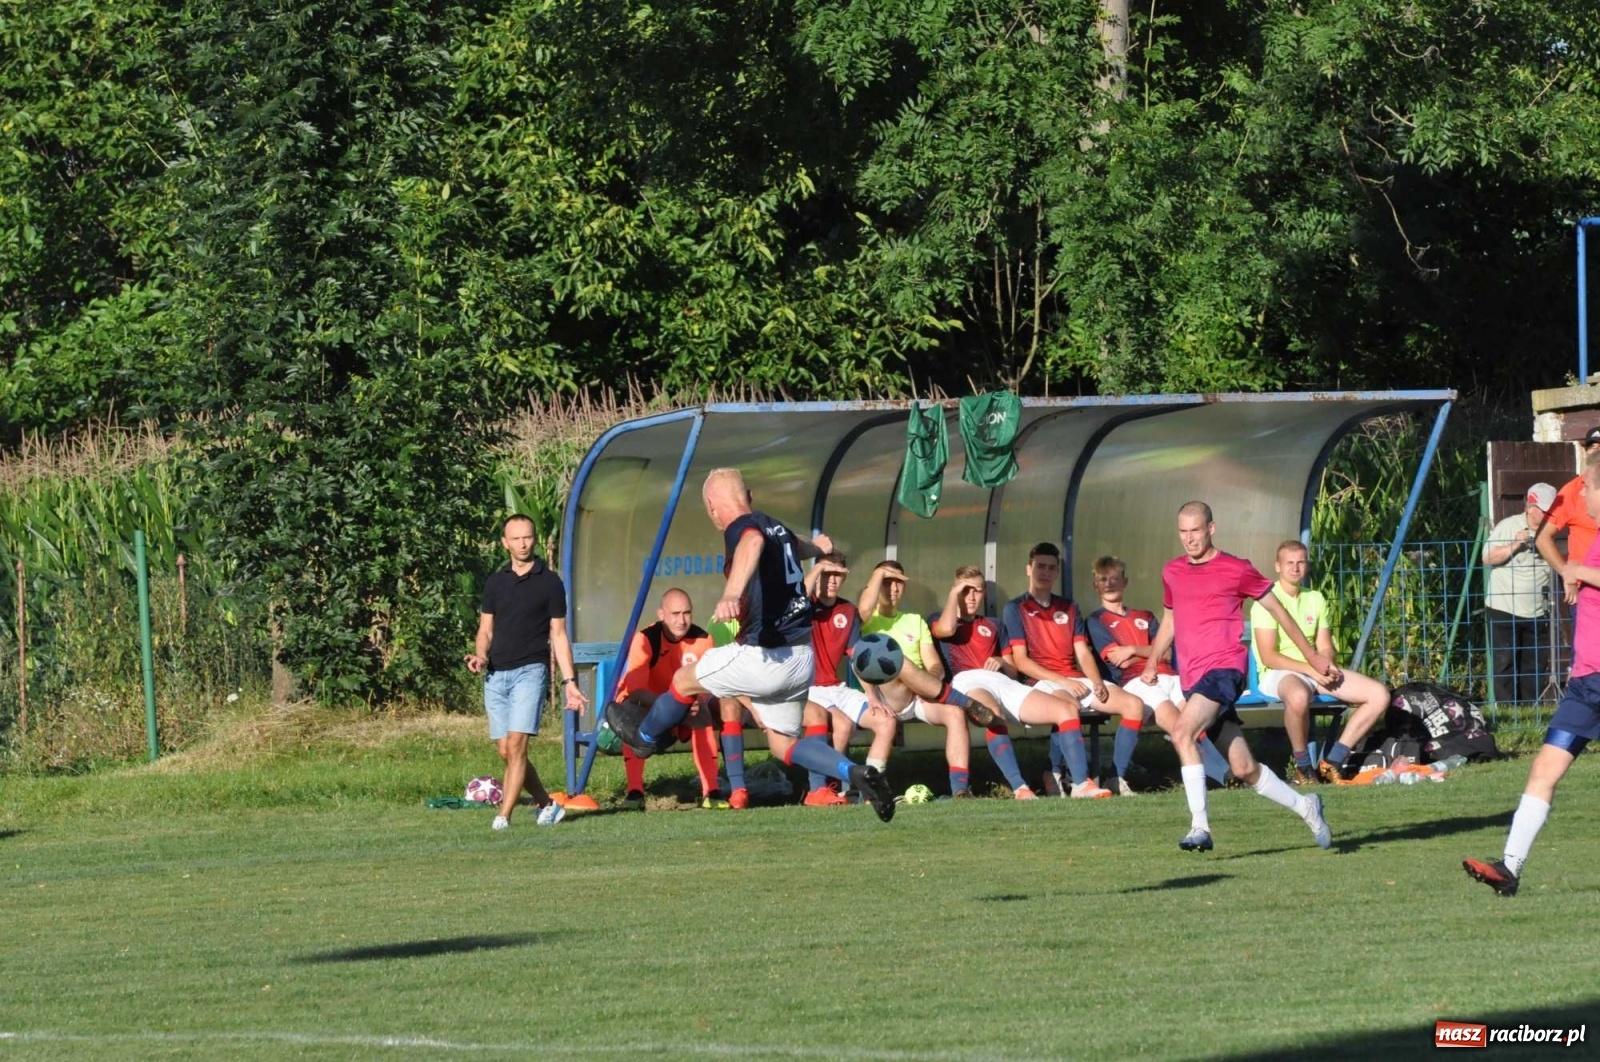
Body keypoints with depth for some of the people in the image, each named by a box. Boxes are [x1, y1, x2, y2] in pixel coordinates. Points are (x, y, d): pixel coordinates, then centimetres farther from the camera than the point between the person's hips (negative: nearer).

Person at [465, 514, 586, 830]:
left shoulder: (549, 582, 4)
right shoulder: (495, 582, 14)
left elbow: (558, 635, 5)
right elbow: (486, 629, 16)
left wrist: (570, 682, -1)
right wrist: (480, 656, -6)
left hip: (530, 671, -5)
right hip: (495, 674, 5)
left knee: (516, 745, -15)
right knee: (505, 751, 5)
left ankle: (504, 816, -16)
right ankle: (547, 804, 21)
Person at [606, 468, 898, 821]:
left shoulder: (742, 528, -12)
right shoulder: (777, 528, 14)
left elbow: (752, 544, -39)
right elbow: (798, 546, 40)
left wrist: (731, 595, -58)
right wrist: (816, 546, 67)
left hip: (767, 657, -8)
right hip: (803, 657, 8)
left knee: (684, 680, 15)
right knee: (783, 742, 16)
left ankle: (646, 736, 38)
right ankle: (854, 772, -5)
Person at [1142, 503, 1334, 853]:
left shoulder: (1236, 570, 0)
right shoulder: (1172, 572, 16)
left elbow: (1277, 609, 9)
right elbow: (1169, 621, 30)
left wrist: (1313, 656, 15)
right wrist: (1151, 664, 15)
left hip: (1224, 668, -6)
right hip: (1192, 677, 6)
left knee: (1182, 732, -29)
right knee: (1244, 769, 6)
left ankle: (1200, 826, -31)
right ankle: (1305, 806, 27)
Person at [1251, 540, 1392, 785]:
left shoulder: (1315, 599, 16)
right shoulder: (1267, 600, -6)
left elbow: (1325, 647, 14)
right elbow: (1268, 657, -13)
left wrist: (1325, 664, -11)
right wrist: (1310, 669, -21)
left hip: (1317, 672, 7)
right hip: (1277, 674, -7)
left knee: (1379, 695, -9)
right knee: (1298, 696, -44)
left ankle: (1333, 762, -6)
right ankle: (1303, 766, -21)